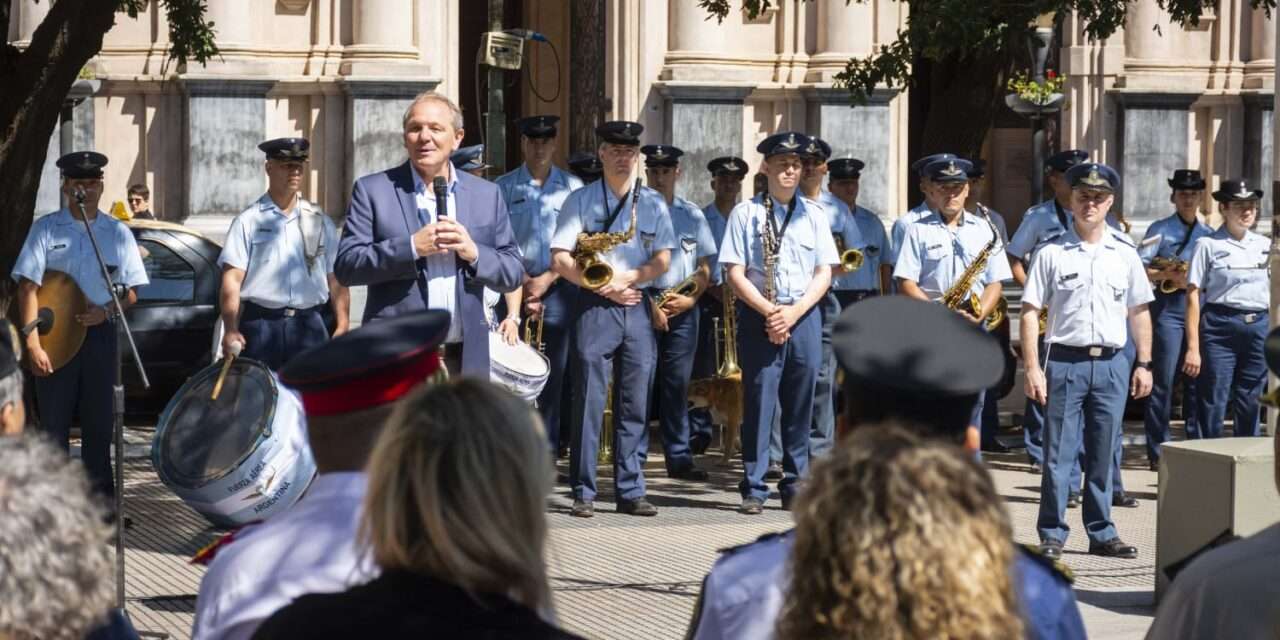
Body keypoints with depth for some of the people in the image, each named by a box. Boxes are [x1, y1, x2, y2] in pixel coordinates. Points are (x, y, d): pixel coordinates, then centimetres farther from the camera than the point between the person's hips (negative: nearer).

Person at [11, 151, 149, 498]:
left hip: (100, 334, 2)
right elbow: (28, 287, -6)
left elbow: (132, 291, 9)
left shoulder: (117, 232, 8)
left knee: (99, 424, 7)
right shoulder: (46, 229, 0)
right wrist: (33, 342, -14)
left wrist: (106, 311, -11)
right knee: (54, 423, 1)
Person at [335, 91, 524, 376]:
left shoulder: (487, 195, 12)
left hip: (464, 360, 3)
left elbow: (514, 273, 11)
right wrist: (411, 247, -15)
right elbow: (345, 267, -4)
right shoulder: (373, 190, 3)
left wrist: (474, 253, -9)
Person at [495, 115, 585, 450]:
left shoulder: (572, 187, 7)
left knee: (555, 372, -1)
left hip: (559, 288, 0)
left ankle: (547, 446, 3)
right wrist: (522, 284, -7)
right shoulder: (504, 187, 7)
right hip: (516, 287, 0)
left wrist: (546, 280, -6)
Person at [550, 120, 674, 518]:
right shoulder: (581, 200, 4)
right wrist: (602, 287, -10)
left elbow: (662, 260, 6)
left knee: (636, 405, 4)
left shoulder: (653, 203, 13)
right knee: (589, 402, -4)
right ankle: (583, 493, -1)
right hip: (595, 307, -3)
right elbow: (560, 260, -3)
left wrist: (626, 278, -10)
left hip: (638, 307, 3)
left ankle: (631, 492, 8)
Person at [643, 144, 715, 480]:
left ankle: (679, 457, 5)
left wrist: (691, 298, -4)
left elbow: (705, 266, 13)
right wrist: (650, 304, -10)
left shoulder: (692, 215, 12)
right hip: (641, 302, -3)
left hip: (682, 307, 3)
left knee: (677, 383, 3)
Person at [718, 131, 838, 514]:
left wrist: (795, 311, -8)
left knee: (800, 405, 4)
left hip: (804, 316, 3)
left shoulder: (814, 214, 11)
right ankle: (752, 488, 0)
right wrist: (768, 310, -14)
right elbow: (735, 273, -2)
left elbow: (824, 273, 7)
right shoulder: (746, 213, 3)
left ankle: (794, 486, 11)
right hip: (759, 317, -3)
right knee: (759, 400, -4)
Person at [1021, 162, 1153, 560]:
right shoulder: (1051, 253, -1)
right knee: (1058, 453, 0)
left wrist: (1144, 364, 8)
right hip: (1065, 362, -3)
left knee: (1104, 454, 9)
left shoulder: (1125, 253, 8)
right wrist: (1032, 368, -9)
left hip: (1112, 364, 3)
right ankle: (1052, 535, 7)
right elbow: (1030, 311, -2)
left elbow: (1139, 311, 13)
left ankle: (1102, 534, 17)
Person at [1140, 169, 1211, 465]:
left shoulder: (1208, 234, 15)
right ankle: (1157, 452, -2)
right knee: (1163, 382, -5)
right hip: (1168, 309, -4)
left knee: (1197, 381, 5)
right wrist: (1167, 275, -17)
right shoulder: (1160, 229, 3)